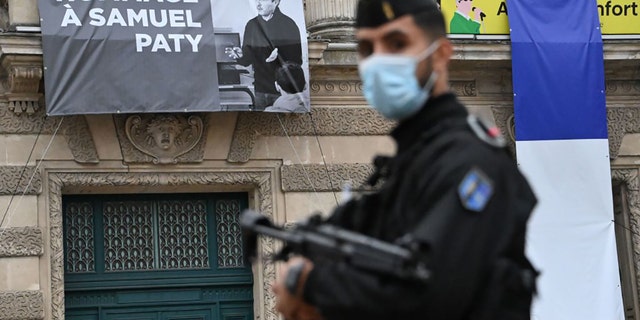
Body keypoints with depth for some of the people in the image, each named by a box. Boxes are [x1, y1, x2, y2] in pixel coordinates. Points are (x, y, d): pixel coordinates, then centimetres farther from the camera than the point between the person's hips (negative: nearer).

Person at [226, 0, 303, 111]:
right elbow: (247, 60, 6)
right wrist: (240, 56, -16)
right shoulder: (251, 25, 5)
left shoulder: (288, 25, -8)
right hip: (260, 90, 3)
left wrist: (279, 54, -27)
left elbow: (297, 61, -9)